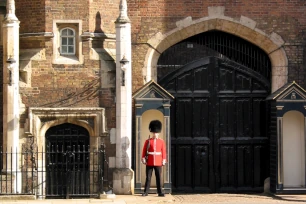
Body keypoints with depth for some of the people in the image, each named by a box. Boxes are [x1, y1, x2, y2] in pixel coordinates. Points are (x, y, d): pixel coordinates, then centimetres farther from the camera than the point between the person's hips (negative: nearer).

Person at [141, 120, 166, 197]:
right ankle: (146, 192, 5)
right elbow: (144, 151, 1)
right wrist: (143, 159, -6)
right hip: (149, 163, -1)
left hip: (158, 163, 1)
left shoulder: (161, 141, 5)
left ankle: (160, 192, 6)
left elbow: (163, 152, 5)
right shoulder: (148, 141, 2)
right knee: (148, 178, 2)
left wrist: (164, 160, 0)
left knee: (158, 178, 2)